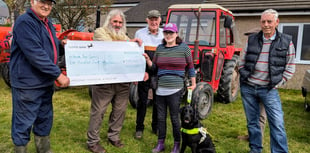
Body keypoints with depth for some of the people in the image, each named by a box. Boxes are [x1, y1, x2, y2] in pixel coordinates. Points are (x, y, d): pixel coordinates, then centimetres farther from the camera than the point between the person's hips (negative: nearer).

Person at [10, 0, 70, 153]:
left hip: (46, 82, 9)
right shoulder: (24, 22, -17)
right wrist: (58, 74, -24)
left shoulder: (48, 24, 12)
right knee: (24, 123, 5)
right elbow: (35, 54, -26)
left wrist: (60, 44, 7)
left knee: (45, 119, 20)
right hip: (27, 84, -9)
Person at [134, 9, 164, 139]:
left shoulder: (164, 34, 7)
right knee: (142, 100, 5)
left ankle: (156, 127, 26)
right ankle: (139, 128, 19)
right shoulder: (140, 33, 2)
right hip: (144, 72, -2)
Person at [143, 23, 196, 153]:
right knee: (161, 117, 12)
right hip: (160, 89, 4)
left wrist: (193, 83, 4)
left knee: (174, 118, 4)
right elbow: (154, 68, 14)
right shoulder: (160, 48, 10)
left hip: (175, 89, -4)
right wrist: (147, 59, -3)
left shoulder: (183, 48, -1)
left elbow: (190, 67, 6)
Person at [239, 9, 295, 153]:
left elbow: (290, 68, 2)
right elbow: (242, 62, 12)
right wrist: (243, 78, 5)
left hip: (269, 90, -2)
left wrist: (277, 84, -4)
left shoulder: (286, 42, -2)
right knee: (252, 122, 12)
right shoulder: (251, 40, 3)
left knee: (277, 124, -6)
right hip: (248, 88, 2)